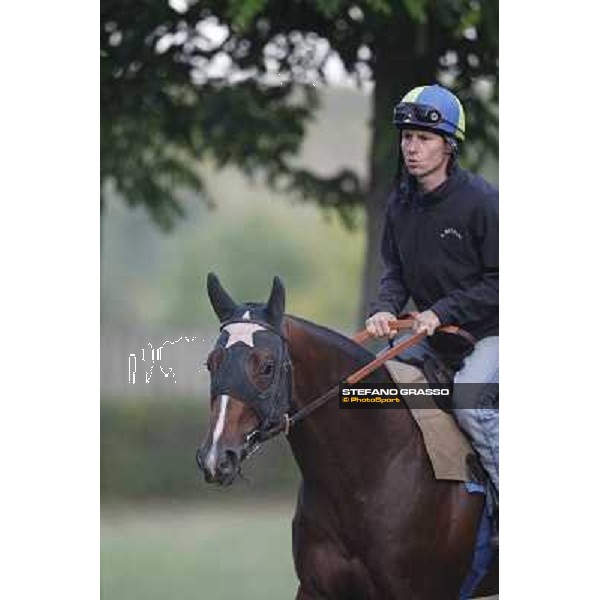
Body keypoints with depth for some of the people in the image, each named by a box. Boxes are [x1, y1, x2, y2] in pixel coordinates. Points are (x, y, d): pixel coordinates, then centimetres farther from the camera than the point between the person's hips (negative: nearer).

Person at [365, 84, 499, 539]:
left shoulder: (482, 201, -18)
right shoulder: (401, 203, 2)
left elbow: (500, 281, -18)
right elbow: (395, 269, 9)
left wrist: (442, 312, -24)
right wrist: (386, 309, -12)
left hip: (488, 333, -8)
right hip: (433, 334, 8)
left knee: (469, 397, -30)